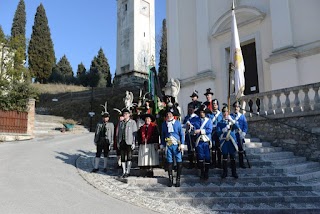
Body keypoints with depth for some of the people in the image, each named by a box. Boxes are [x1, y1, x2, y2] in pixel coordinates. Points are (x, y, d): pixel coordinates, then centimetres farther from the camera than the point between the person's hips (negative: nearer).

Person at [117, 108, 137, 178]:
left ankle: (128, 172, 5)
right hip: (122, 142, 4)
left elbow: (134, 133, -4)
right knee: (123, 157, 7)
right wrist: (118, 142, 11)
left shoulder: (132, 122, 0)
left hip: (129, 142, -4)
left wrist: (133, 143, -10)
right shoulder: (121, 123, 13)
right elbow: (119, 133, 17)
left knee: (129, 157, -4)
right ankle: (124, 172, 16)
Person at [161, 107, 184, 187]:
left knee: (179, 162, -1)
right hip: (168, 145, 2)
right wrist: (162, 145, 10)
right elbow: (162, 135, 13)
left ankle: (178, 179, 10)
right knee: (169, 162, 7)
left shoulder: (177, 123, 0)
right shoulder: (164, 124, 7)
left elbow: (182, 134, 1)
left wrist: (181, 144, -5)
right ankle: (170, 179, 16)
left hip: (176, 145, -2)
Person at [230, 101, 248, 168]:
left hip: (239, 135, 1)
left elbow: (245, 126, 5)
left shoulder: (242, 116, 7)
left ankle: (241, 163, 14)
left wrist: (243, 133, -8)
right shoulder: (230, 116, 4)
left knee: (240, 149, 5)